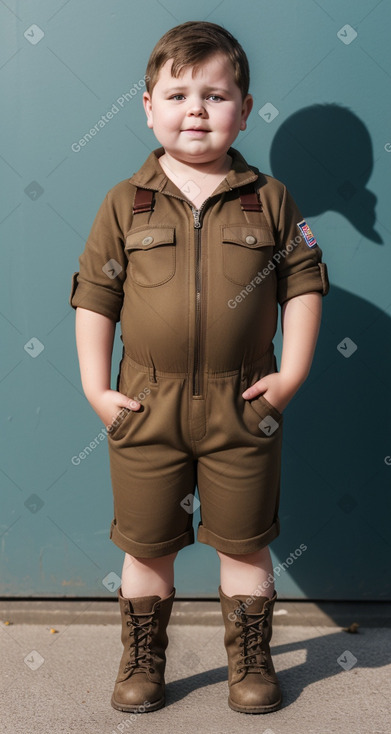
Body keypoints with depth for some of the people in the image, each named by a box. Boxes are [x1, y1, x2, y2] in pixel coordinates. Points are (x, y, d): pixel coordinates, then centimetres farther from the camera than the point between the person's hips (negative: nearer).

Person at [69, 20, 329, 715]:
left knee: (244, 545, 13)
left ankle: (250, 662, 35)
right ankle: (142, 664, 35)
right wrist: (95, 385, -5)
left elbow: (304, 286, 3)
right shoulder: (125, 203, 0)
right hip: (146, 409, 1)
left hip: (243, 407, 0)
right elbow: (93, 295, 2)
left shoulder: (270, 200, 0)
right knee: (146, 547, 13)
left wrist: (291, 375, -5)